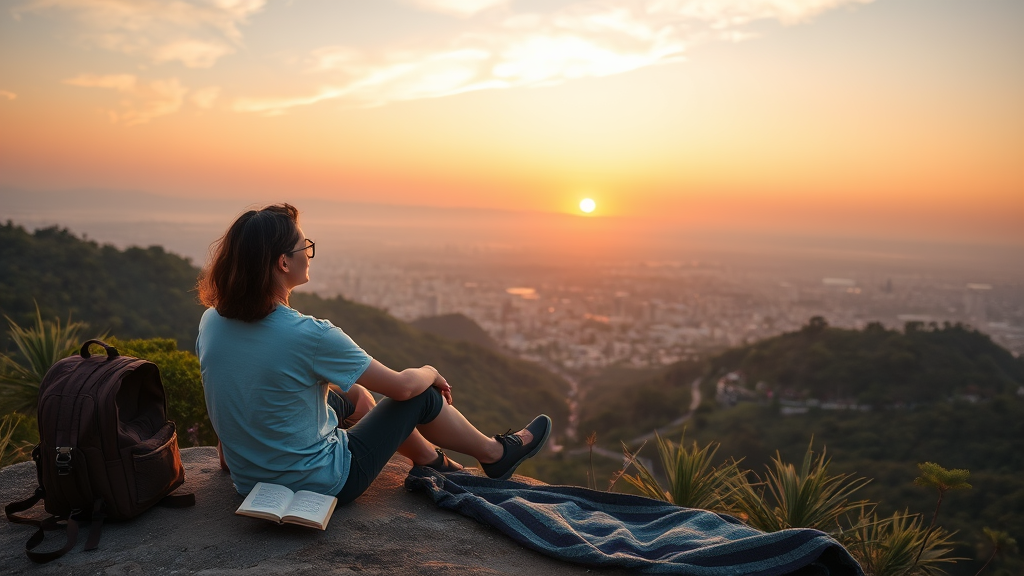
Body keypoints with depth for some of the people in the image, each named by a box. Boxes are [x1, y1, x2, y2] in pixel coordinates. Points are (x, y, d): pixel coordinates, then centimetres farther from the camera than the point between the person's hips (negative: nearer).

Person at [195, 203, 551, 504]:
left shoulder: (210, 322, -10)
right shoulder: (310, 335, -29)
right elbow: (402, 386, -17)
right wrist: (430, 373, 5)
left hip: (248, 481, 7)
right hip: (323, 485, -7)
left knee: (352, 394, 27)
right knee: (422, 394, 9)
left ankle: (429, 458, 45)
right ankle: (495, 454, 35)